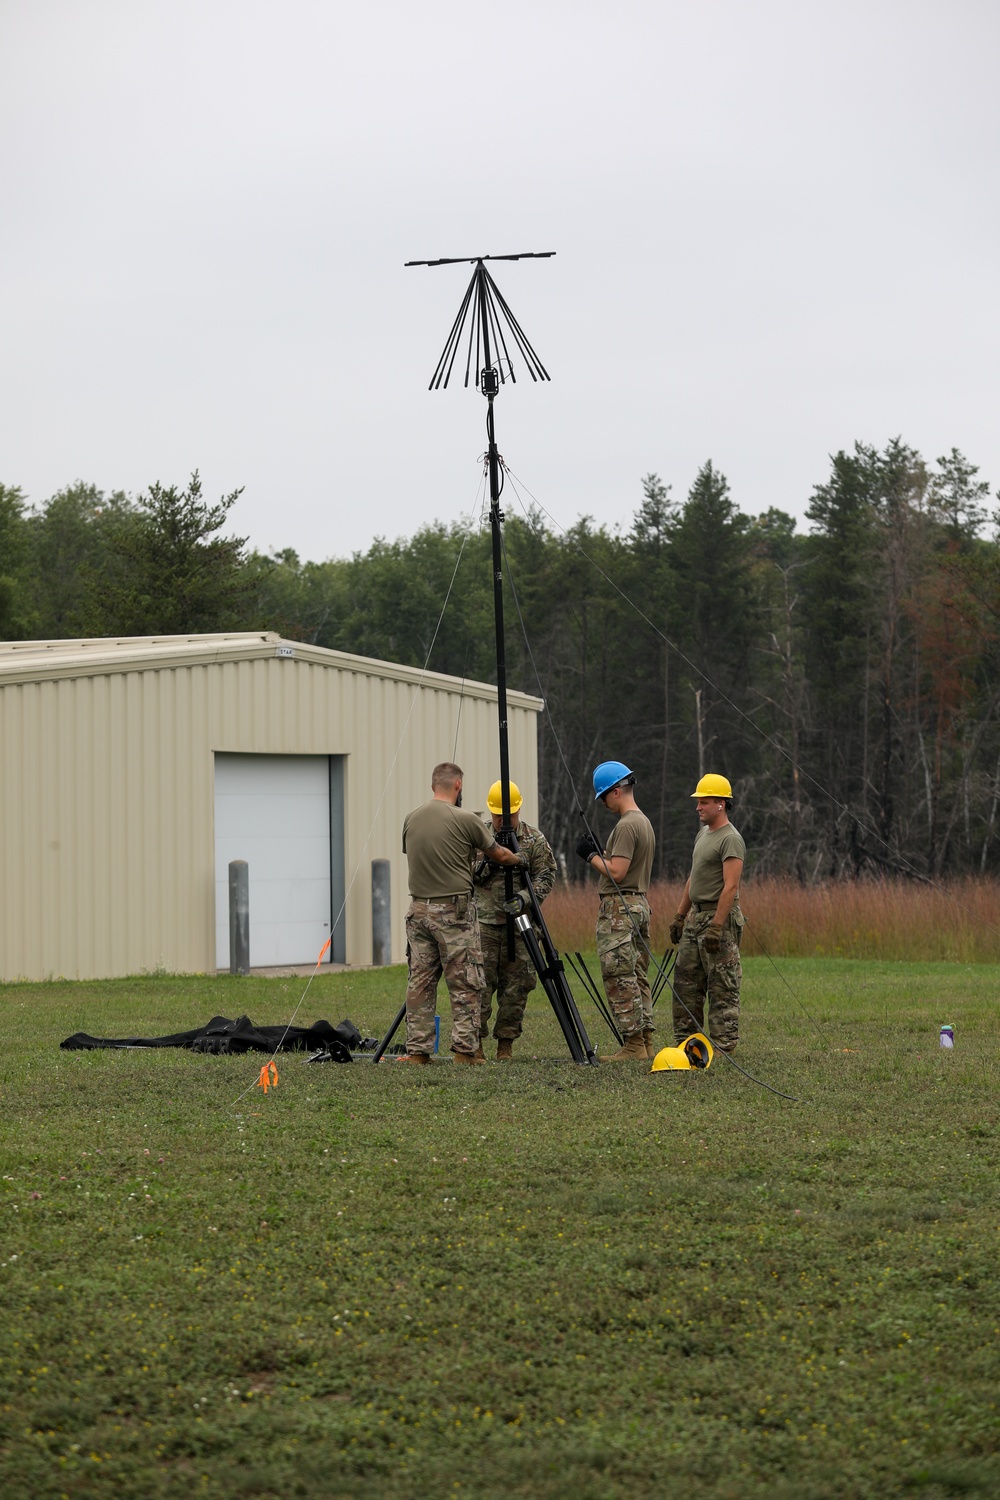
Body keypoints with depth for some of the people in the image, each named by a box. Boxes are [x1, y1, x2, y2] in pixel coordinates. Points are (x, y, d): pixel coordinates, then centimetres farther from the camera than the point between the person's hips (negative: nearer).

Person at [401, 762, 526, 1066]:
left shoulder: (410, 820, 6)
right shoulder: (464, 820, -8)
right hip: (454, 911, -5)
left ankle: (417, 1050, 7)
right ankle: (464, 1049, -3)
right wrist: (519, 859, 26)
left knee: (420, 982, 8)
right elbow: (498, 855, 4)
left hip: (418, 909, 5)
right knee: (464, 984, 0)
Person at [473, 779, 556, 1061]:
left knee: (516, 986, 2)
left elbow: (546, 874, 1)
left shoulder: (534, 839, 5)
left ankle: (506, 1044, 9)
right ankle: (474, 1041, -2)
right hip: (484, 923, -1)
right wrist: (484, 866, -15)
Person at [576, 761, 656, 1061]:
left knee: (620, 977, -9)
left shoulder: (626, 826, -15)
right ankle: (645, 1041, 10)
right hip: (640, 903, 10)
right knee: (637, 977, 10)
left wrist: (591, 856, -7)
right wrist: (597, 854, 15)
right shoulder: (645, 822, 17)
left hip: (619, 908, -10)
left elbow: (616, 872, -20)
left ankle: (633, 1044, -12)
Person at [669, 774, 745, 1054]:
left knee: (722, 988, -7)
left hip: (719, 918, -10)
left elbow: (730, 887, -21)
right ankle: (685, 1040, 17)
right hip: (695, 917, 10)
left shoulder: (730, 839, -14)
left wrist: (716, 927, -25)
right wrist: (680, 916, 21)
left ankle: (723, 1044, -5)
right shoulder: (703, 834, 17)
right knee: (685, 982, 11)